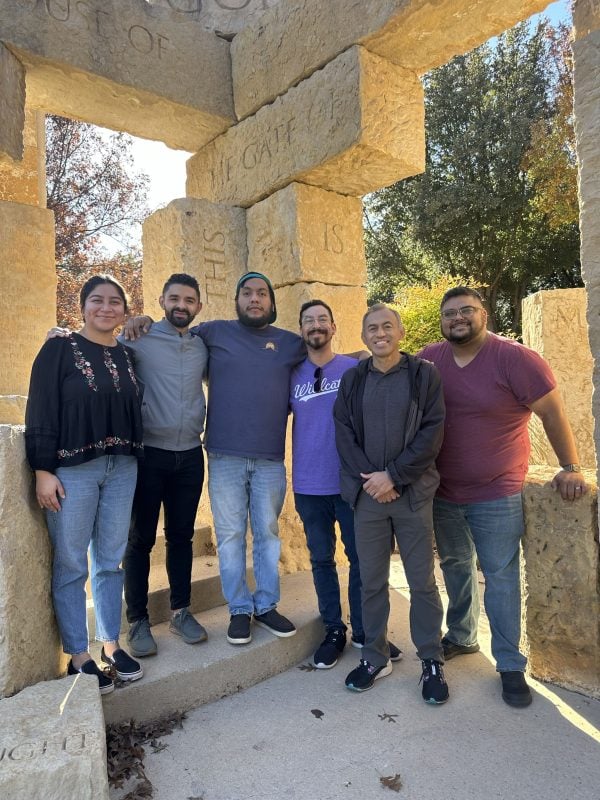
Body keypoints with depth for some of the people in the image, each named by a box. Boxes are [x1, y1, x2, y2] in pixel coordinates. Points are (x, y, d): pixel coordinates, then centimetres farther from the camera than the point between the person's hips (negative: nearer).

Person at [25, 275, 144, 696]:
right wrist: (43, 470, -12)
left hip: (122, 470, 4)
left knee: (111, 560, 13)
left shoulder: (127, 356, 10)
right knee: (71, 565, 5)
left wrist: (136, 462, 8)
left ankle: (111, 644, 27)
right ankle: (79, 657, 20)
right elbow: (40, 413, -7)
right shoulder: (59, 350, -3)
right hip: (72, 470, -4)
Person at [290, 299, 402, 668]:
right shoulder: (292, 375, 3)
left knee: (361, 559, 7)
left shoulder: (356, 369, -2)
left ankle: (364, 632, 26)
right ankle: (334, 630, 29)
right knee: (321, 559, 12)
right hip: (308, 485, 2)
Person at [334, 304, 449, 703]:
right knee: (372, 581, 11)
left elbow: (432, 432, -6)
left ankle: (433, 662, 25)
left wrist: (393, 475, -13)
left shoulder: (424, 374, 0)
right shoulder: (352, 379, 7)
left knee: (423, 581, 7)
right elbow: (344, 434, 2)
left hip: (413, 493, -2)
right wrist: (370, 479, -10)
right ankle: (375, 657, 28)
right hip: (367, 494, 2)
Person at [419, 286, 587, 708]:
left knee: (500, 575, 3)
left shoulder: (515, 358, -14)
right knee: (455, 566, 19)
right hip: (443, 491, 4)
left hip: (496, 495, -4)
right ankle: (462, 637, 41)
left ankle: (511, 664, 21)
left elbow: (553, 414, -10)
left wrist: (570, 468, -7)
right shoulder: (429, 359, -3)